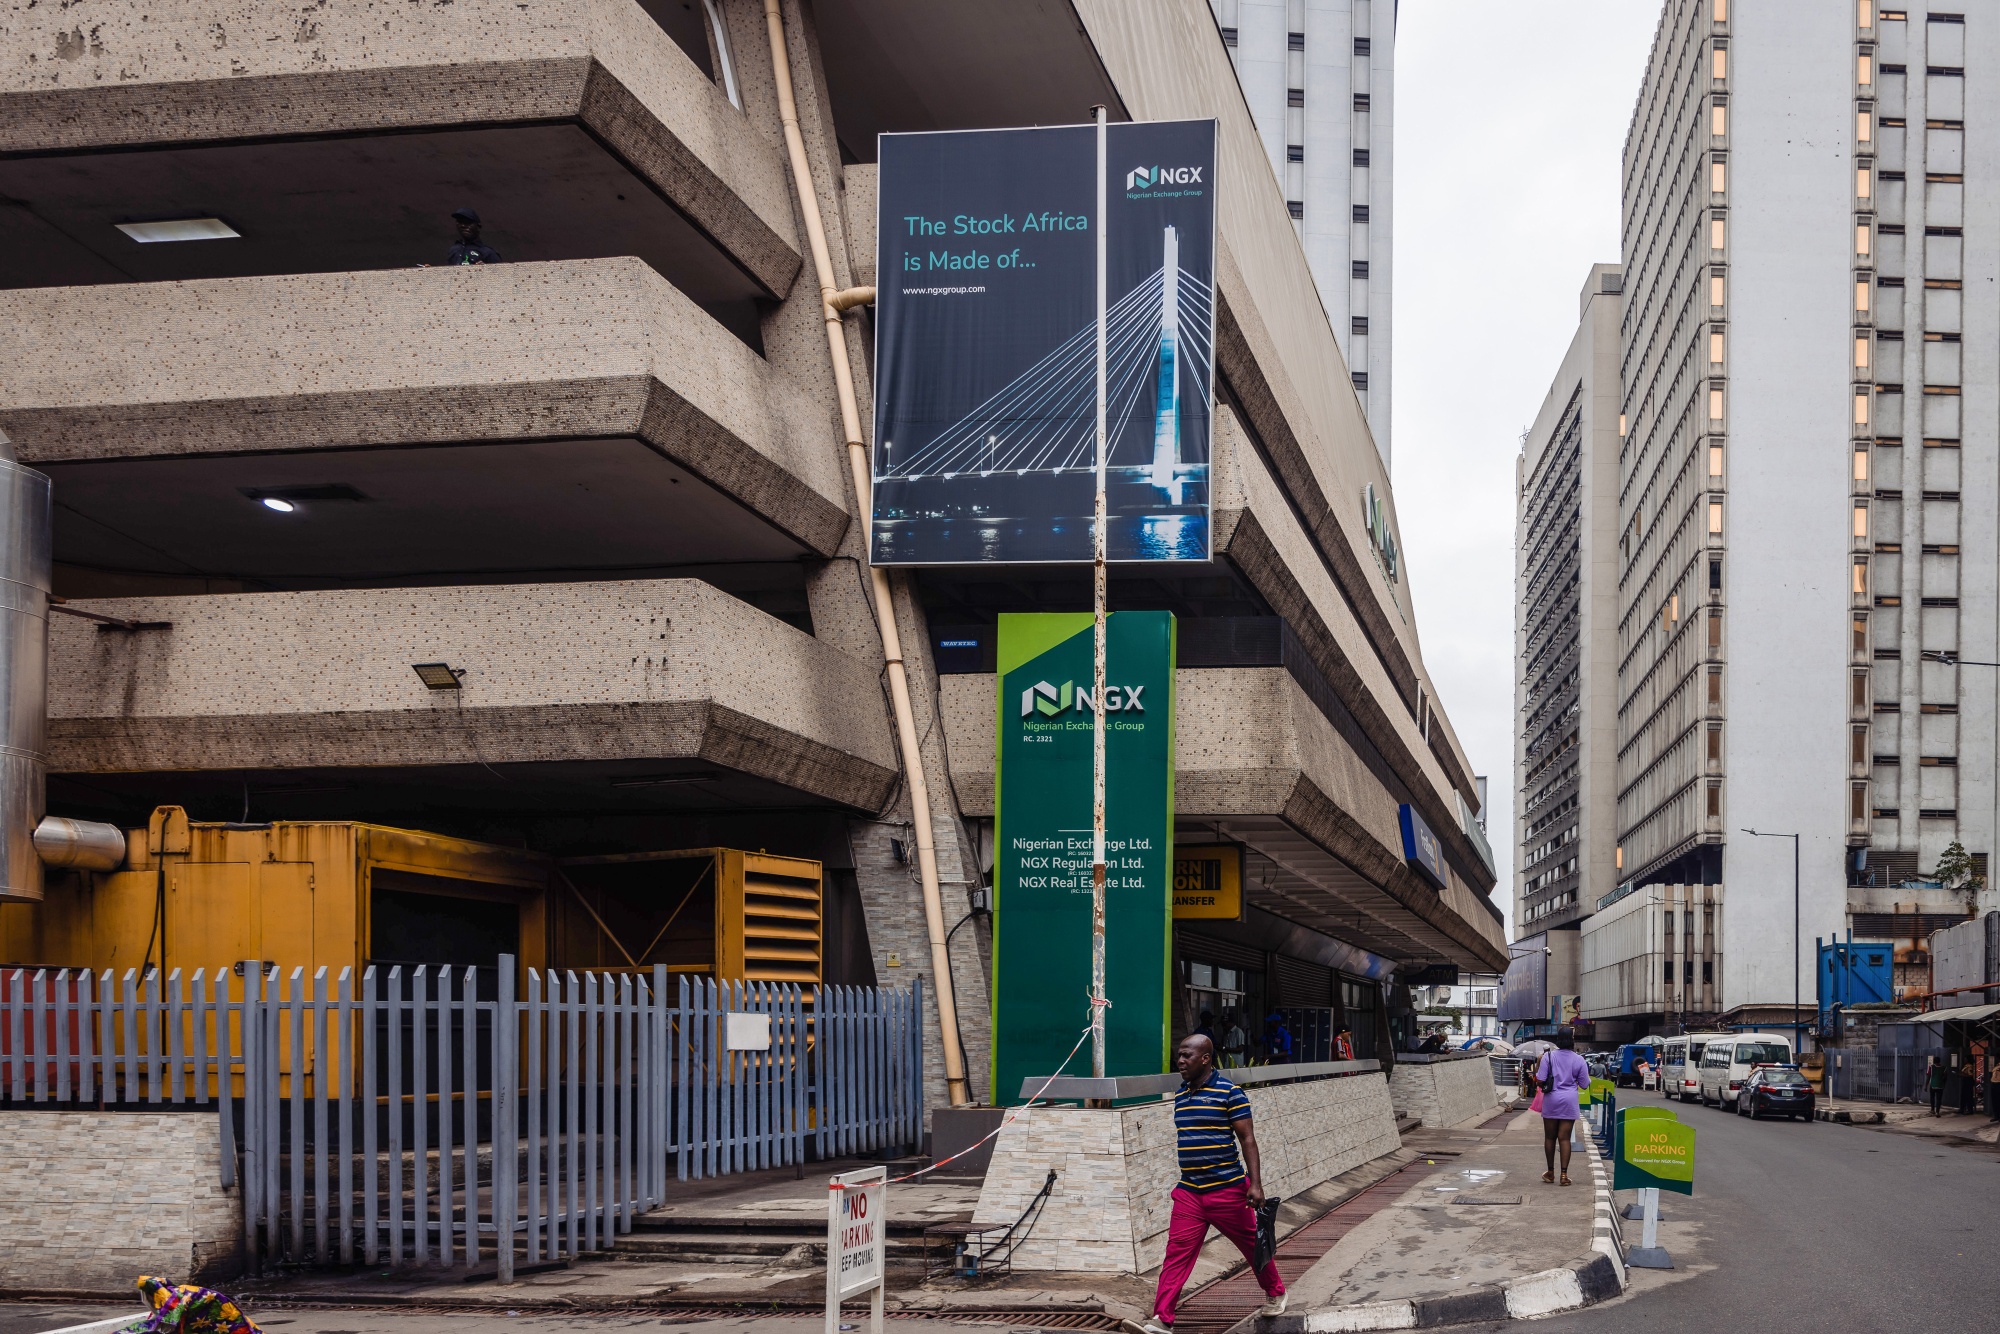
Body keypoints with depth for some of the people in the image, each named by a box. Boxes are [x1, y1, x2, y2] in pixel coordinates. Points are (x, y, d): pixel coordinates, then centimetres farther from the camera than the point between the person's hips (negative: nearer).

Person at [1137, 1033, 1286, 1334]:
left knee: (1253, 1244, 11)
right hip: (1189, 1193, 5)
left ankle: (1275, 1294, 35)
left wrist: (1256, 1184, -18)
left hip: (1228, 1190, -5)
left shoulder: (1229, 1093, -11)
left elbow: (1247, 1140, -12)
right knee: (1176, 1253, -5)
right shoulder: (1180, 1096, 9)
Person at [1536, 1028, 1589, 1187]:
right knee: (1564, 1138, 1)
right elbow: (1584, 1084, 2)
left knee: (1549, 1137, 12)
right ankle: (1564, 1174, -4)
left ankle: (1551, 1172, 20)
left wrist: (1537, 1064, 6)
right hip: (1569, 1102, 0)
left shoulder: (1548, 1057, -6)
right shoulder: (1578, 1060, -4)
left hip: (1551, 1100, 0)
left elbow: (1539, 1080, -9)